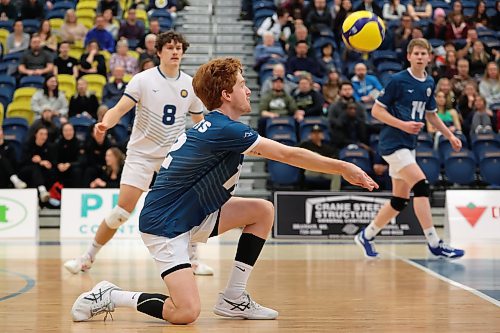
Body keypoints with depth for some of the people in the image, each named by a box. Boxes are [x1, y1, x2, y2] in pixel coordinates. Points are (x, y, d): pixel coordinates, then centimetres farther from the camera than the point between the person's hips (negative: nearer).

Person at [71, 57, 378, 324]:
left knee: (263, 210, 4)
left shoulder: (214, 127, 6)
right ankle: (110, 297, 1)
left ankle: (234, 299, 8)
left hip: (191, 214, 10)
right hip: (164, 225, -10)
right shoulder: (225, 130, -22)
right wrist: (344, 167, -13)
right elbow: (288, 154, -19)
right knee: (186, 312, -20)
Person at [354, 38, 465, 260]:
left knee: (400, 200, 9)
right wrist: (402, 125, -20)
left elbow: (430, 114, 24)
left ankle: (366, 236, 23)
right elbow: (376, 110, -10)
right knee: (421, 186, -19)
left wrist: (450, 135, 16)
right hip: (393, 143, -8)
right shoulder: (398, 80, -11)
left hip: (409, 145, 8)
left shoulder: (429, 83, 10)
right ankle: (434, 243, -16)